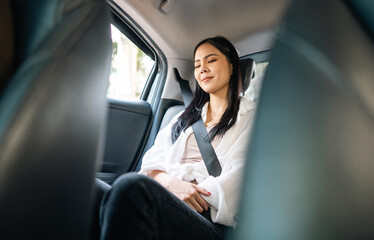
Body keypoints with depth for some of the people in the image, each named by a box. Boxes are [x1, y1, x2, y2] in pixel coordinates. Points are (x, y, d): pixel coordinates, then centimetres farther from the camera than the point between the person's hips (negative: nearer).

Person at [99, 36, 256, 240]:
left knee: (131, 187, -36)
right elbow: (152, 160, 15)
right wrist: (169, 181, -9)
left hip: (208, 220, -4)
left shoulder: (250, 116, 14)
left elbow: (237, 175, -2)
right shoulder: (185, 117, 29)